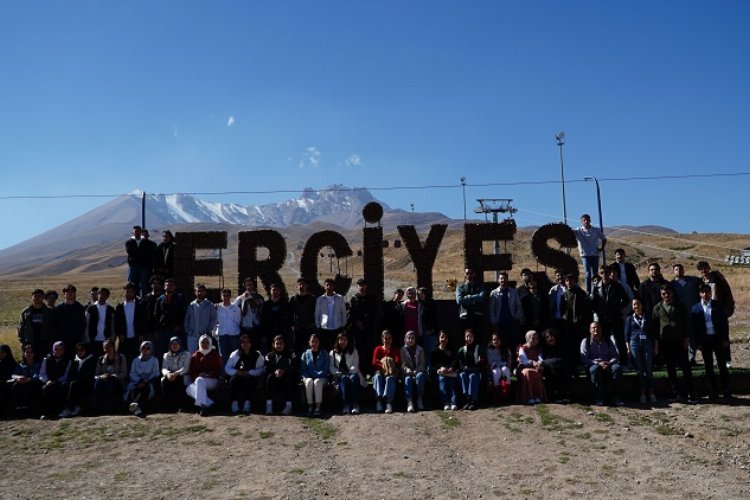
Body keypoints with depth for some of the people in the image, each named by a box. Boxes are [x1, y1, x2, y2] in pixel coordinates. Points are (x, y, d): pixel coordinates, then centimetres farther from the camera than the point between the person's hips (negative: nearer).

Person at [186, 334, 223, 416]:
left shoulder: (215, 354, 7)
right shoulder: (195, 356, 14)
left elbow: (218, 371, 3)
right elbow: (192, 372, 10)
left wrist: (208, 375, -14)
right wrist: (198, 375, -12)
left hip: (212, 380, -3)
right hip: (197, 381, 4)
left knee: (199, 380, -35)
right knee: (189, 389, -28)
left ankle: (202, 404, -46)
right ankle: (209, 403, -37)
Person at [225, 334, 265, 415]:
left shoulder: (257, 355, 1)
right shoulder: (235, 354, 7)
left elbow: (260, 370, -6)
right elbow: (227, 368, 3)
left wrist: (248, 373, -20)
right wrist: (236, 372, -16)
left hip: (251, 378, -1)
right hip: (237, 378, 1)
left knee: (249, 381, -34)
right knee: (234, 379, -31)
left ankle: (247, 403, -27)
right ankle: (234, 404, -28)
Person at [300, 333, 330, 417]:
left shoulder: (324, 354, 9)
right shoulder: (305, 354, 12)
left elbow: (326, 368, 1)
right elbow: (302, 369, 8)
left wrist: (317, 375, -13)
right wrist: (306, 377, -11)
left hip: (321, 378, -1)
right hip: (308, 377, 1)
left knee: (317, 382, -35)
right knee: (309, 381, -34)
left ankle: (318, 407, -41)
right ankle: (310, 407, -35)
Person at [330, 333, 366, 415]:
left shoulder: (354, 351, 13)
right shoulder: (333, 352, 14)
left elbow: (355, 366, 1)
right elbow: (331, 367, 5)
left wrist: (348, 372, -17)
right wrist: (338, 373, -14)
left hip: (352, 374, 0)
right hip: (340, 376, 0)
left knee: (353, 378, -35)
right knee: (344, 379, -35)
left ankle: (355, 405, -41)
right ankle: (346, 406, -43)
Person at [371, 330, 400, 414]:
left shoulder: (395, 350, 13)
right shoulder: (378, 349, 13)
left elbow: (398, 362, -5)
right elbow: (374, 364, 0)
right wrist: (383, 365, -20)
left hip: (392, 373, -1)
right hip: (380, 372, 1)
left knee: (390, 379, -36)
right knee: (377, 377, -34)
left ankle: (389, 402, -55)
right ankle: (379, 400, -49)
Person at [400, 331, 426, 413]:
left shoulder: (420, 349, 10)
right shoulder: (402, 350, 7)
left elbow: (422, 364, 3)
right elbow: (402, 364, -2)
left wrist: (416, 371, -16)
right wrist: (407, 370, -24)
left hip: (419, 371, 0)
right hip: (407, 373, 0)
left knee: (420, 375, -34)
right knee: (407, 379, -34)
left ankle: (419, 399, -25)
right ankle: (409, 402, -47)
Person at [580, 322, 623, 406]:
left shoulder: (608, 341, 11)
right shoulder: (585, 341, 4)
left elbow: (616, 356, 5)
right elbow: (584, 359, -6)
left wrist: (609, 363, -18)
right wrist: (598, 363, -22)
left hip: (608, 366, 2)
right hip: (593, 365, -2)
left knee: (617, 367, -31)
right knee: (595, 368, -37)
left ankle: (615, 398, -24)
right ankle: (599, 398, -28)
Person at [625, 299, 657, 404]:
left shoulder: (648, 318, 12)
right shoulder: (629, 319, 10)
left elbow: (653, 333, 13)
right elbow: (626, 334, 8)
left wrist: (655, 346, 6)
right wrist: (628, 348, 0)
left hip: (647, 344, 0)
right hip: (635, 344, 0)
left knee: (649, 369, -2)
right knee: (639, 370, 1)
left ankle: (651, 393, 3)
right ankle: (643, 393, 5)